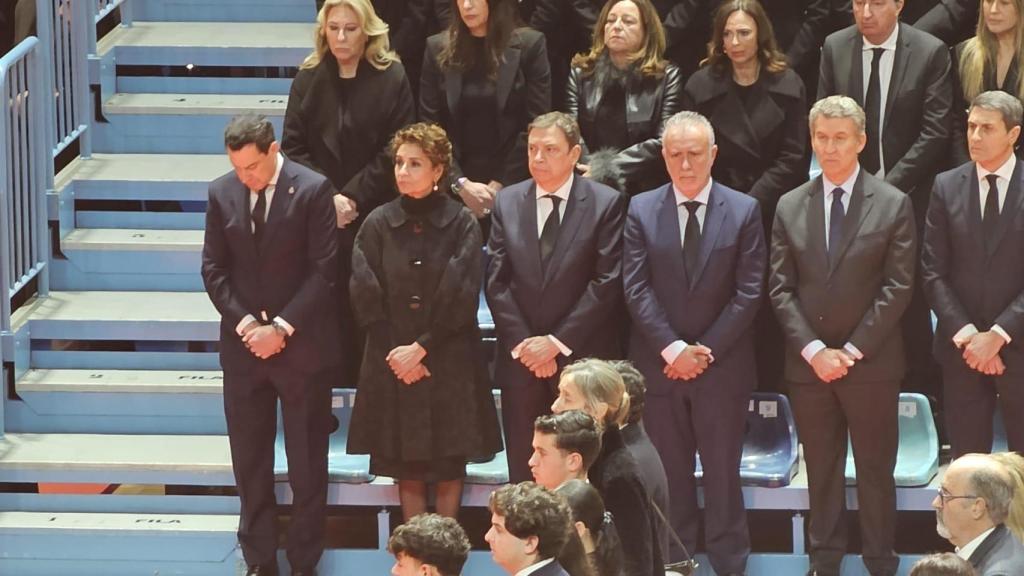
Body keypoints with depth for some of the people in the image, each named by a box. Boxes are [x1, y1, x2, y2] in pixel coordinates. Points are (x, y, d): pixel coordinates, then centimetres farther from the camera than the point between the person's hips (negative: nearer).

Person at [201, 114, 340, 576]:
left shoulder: (312, 191, -10)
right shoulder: (222, 194, 1)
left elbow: (324, 270, -10)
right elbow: (213, 269, 5)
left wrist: (282, 327, -14)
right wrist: (244, 322, -8)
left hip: (301, 345, -3)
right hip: (243, 345, 3)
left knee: (307, 463, 4)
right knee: (250, 461, 8)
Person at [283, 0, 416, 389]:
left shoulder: (391, 79, -2)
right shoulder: (308, 79, 5)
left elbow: (396, 151, -5)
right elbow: (293, 148, 3)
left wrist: (354, 197, -11)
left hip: (375, 215, -2)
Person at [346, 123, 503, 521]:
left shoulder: (462, 225, -3)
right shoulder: (378, 224, 2)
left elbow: (461, 298, -7)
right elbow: (366, 298, 0)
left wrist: (422, 348, -10)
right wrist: (396, 353, -8)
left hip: (449, 362, -2)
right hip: (392, 364, 2)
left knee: (449, 467, 1)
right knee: (406, 468, 3)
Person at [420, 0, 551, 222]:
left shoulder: (529, 45, -3)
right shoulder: (438, 48, 4)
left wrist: (501, 185, -9)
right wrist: (460, 183, -8)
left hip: (514, 188, -2)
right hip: (455, 190, 2)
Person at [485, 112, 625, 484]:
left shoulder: (606, 203, -2)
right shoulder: (508, 202, 8)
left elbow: (607, 283, -8)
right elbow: (496, 282, 5)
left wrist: (557, 341, -11)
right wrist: (524, 343, -6)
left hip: (582, 359, -3)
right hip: (521, 360, 3)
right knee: (524, 471, 5)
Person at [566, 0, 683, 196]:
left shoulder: (667, 76, 4)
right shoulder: (581, 73, 11)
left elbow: (664, 142, -5)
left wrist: (606, 170, -11)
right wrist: (593, 170, -15)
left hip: (645, 192, -2)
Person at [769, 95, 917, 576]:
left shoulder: (893, 205, -2)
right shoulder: (790, 207, 6)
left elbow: (897, 287, -6)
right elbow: (780, 288, 4)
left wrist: (852, 350, -11)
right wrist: (814, 349, -8)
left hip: (872, 362, -2)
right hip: (808, 363, 2)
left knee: (875, 469, 4)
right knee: (821, 469, 9)